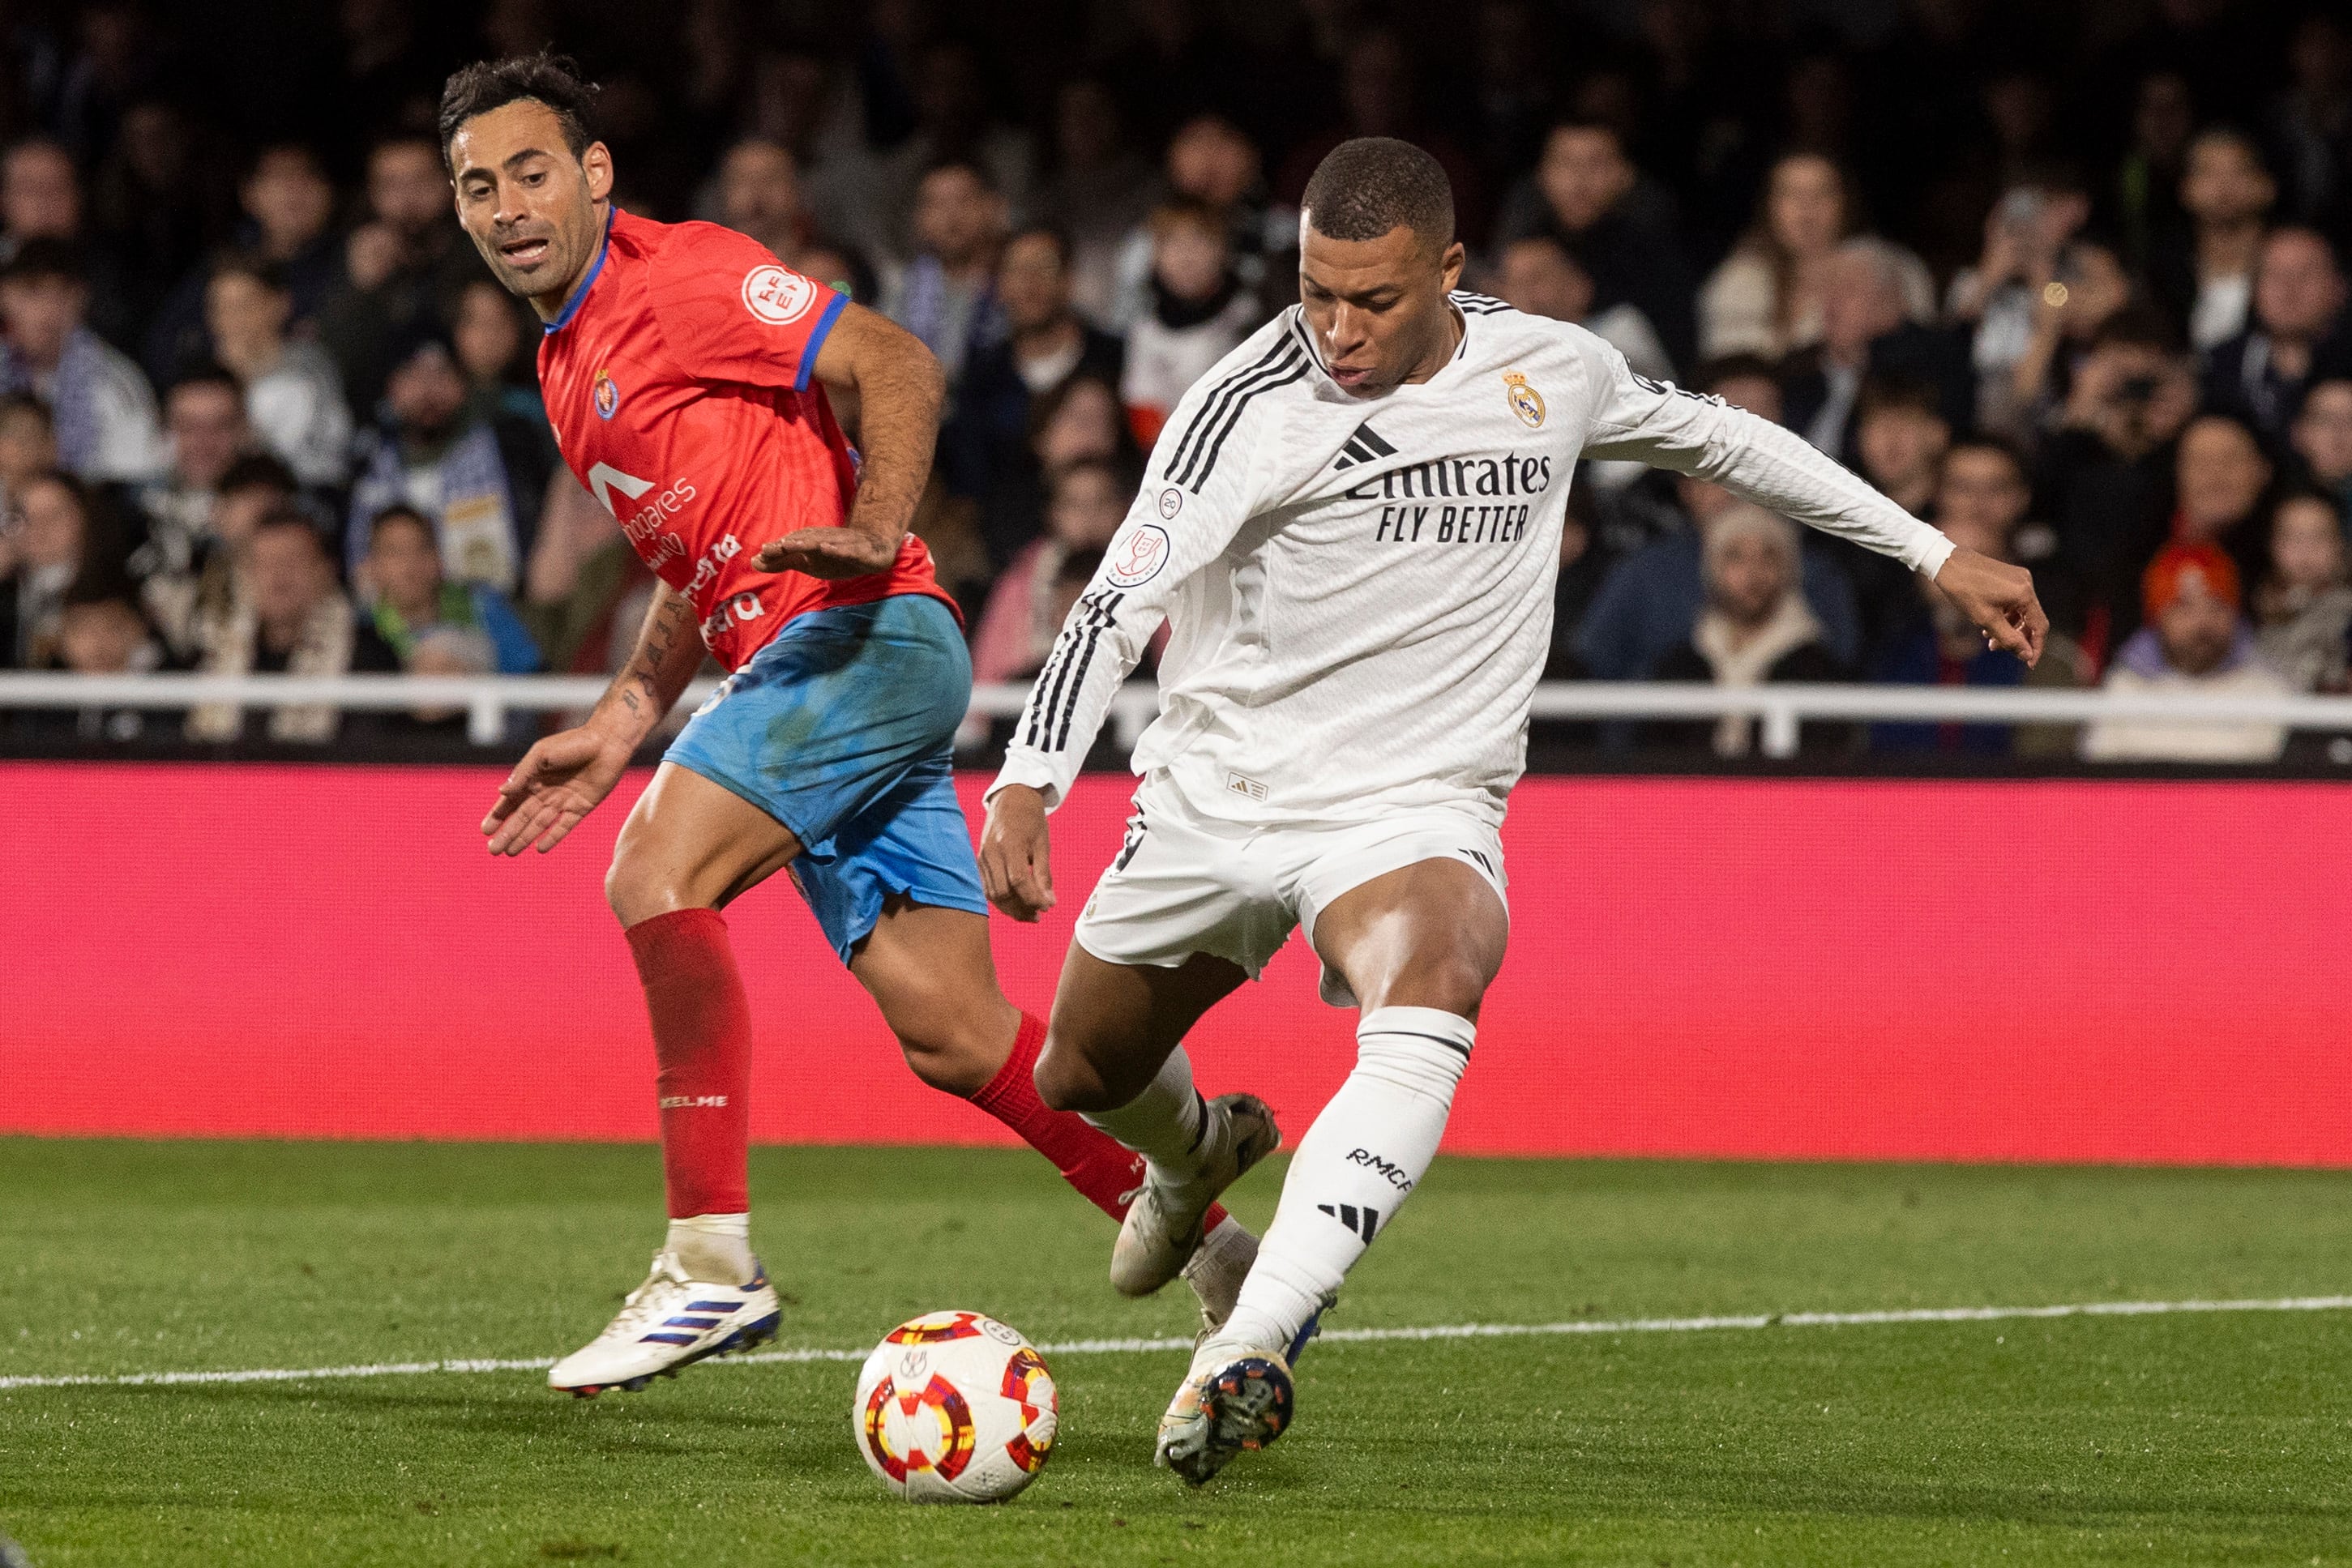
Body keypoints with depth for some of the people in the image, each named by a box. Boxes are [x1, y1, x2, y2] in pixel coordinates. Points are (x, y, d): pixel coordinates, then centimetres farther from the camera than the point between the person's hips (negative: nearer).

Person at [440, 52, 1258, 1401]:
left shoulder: (675, 275, -5)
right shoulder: (569, 365, 22)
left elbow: (899, 366, -12)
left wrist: (871, 536, -27)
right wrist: (617, 730, 20)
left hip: (868, 635, -9)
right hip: (796, 666, 9)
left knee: (655, 876, -23)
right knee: (950, 1031, 3)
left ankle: (714, 1261, -21)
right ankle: (1225, 1258, 10)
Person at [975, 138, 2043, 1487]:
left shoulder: (1550, 370, -3)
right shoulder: (1255, 402, -16)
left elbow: (1714, 436, 16)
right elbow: (1119, 601, -24)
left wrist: (1936, 554, 20)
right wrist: (1028, 785, -39)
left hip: (1415, 805, -1)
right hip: (1219, 789, 1)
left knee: (1426, 1009, -34)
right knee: (1083, 1077, 18)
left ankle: (1250, 1348, -47)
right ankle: (1199, 1156, 58)